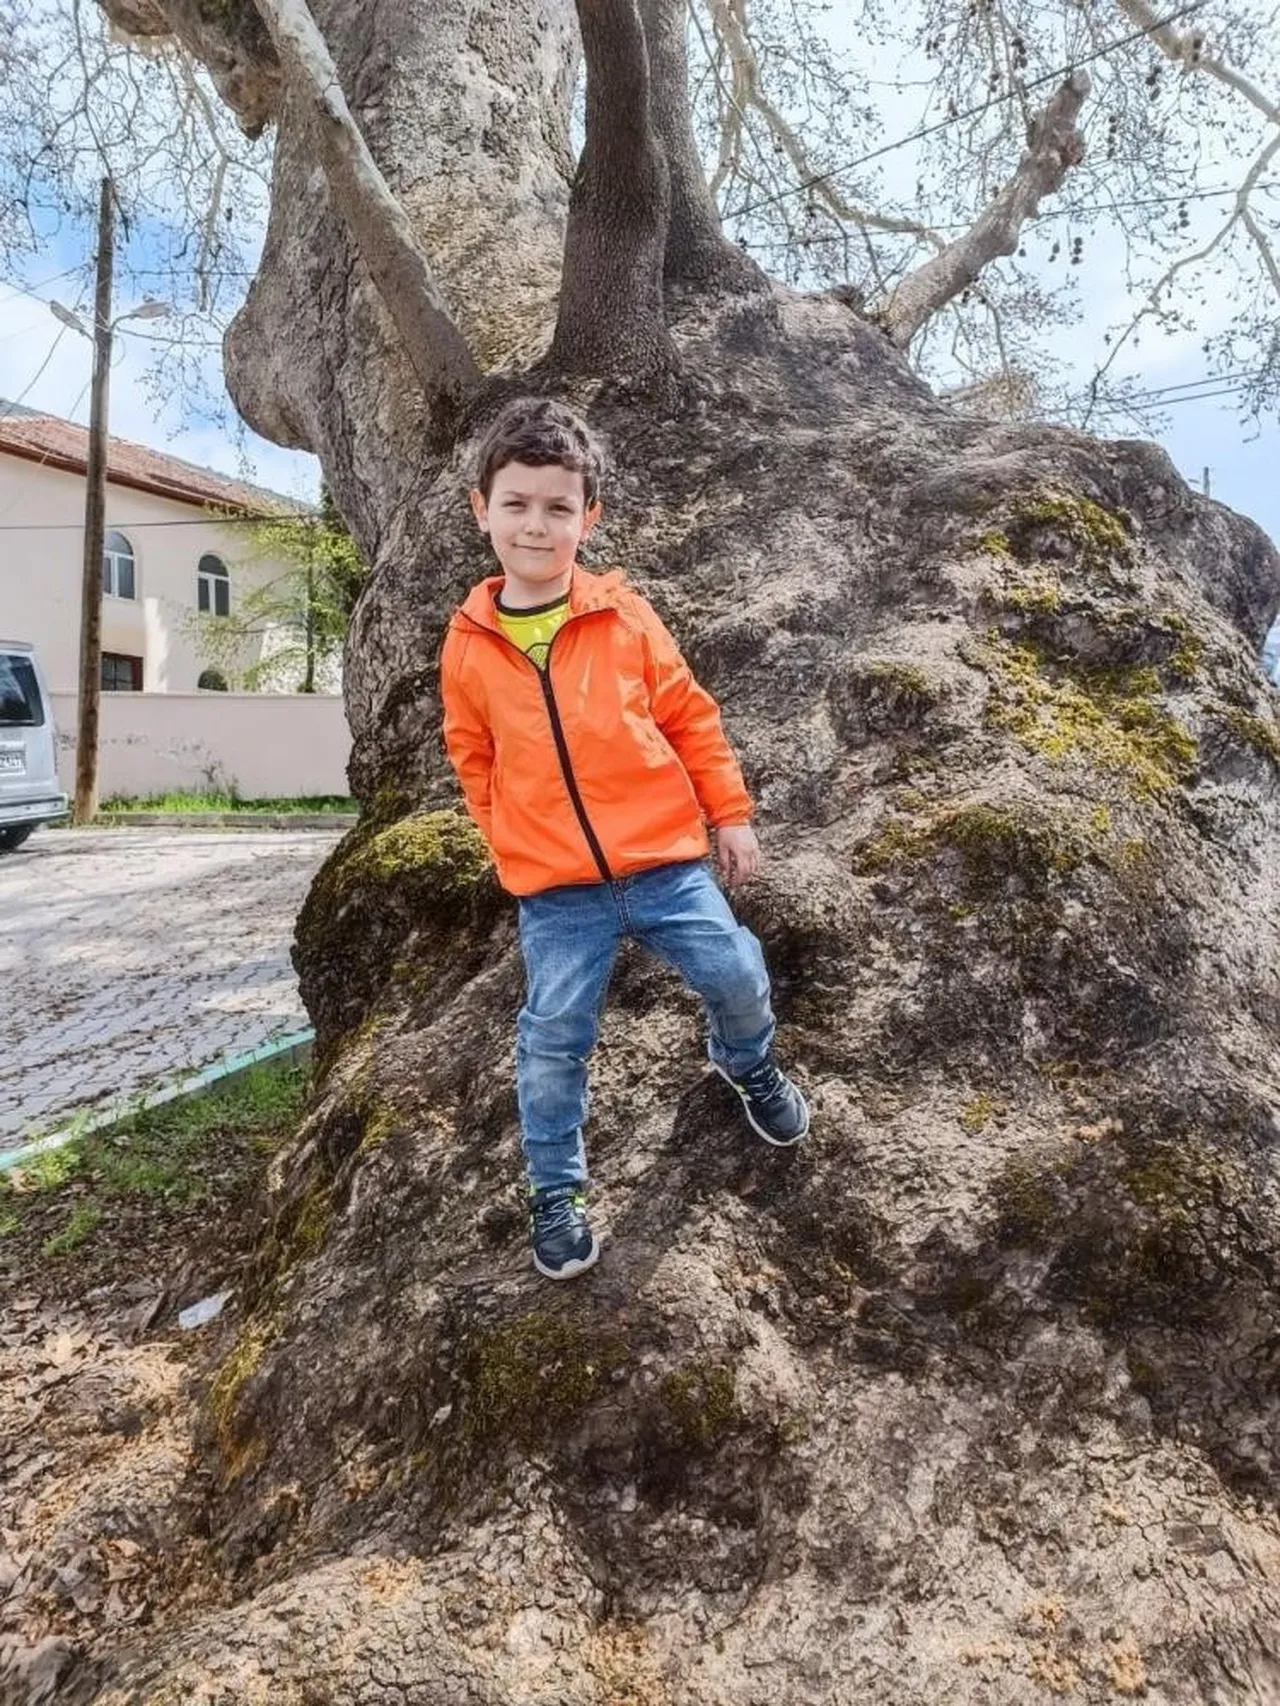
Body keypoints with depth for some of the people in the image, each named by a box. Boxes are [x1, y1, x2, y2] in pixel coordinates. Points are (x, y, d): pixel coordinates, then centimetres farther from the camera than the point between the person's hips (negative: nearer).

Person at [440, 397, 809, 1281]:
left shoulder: (623, 615, -3)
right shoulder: (469, 643, -1)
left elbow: (690, 718, 4)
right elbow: (474, 759, 10)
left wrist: (730, 814, 6)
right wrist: (520, 843, 7)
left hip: (666, 859, 0)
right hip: (555, 891, 0)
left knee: (738, 975, 5)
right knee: (553, 1041, 4)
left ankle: (750, 1066, 41)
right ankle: (555, 1190, 26)